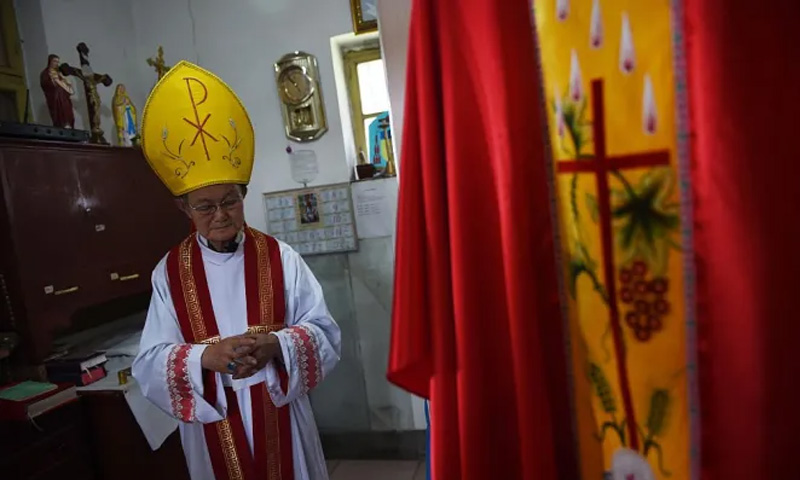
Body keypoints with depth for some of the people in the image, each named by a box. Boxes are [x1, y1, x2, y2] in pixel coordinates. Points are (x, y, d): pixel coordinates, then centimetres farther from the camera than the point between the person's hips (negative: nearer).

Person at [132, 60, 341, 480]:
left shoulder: (280, 258, -7)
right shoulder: (169, 273, -4)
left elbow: (325, 332, -8)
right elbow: (149, 364, -7)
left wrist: (276, 345, -27)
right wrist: (206, 356, -26)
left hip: (280, 419, 0)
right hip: (212, 429, 1)